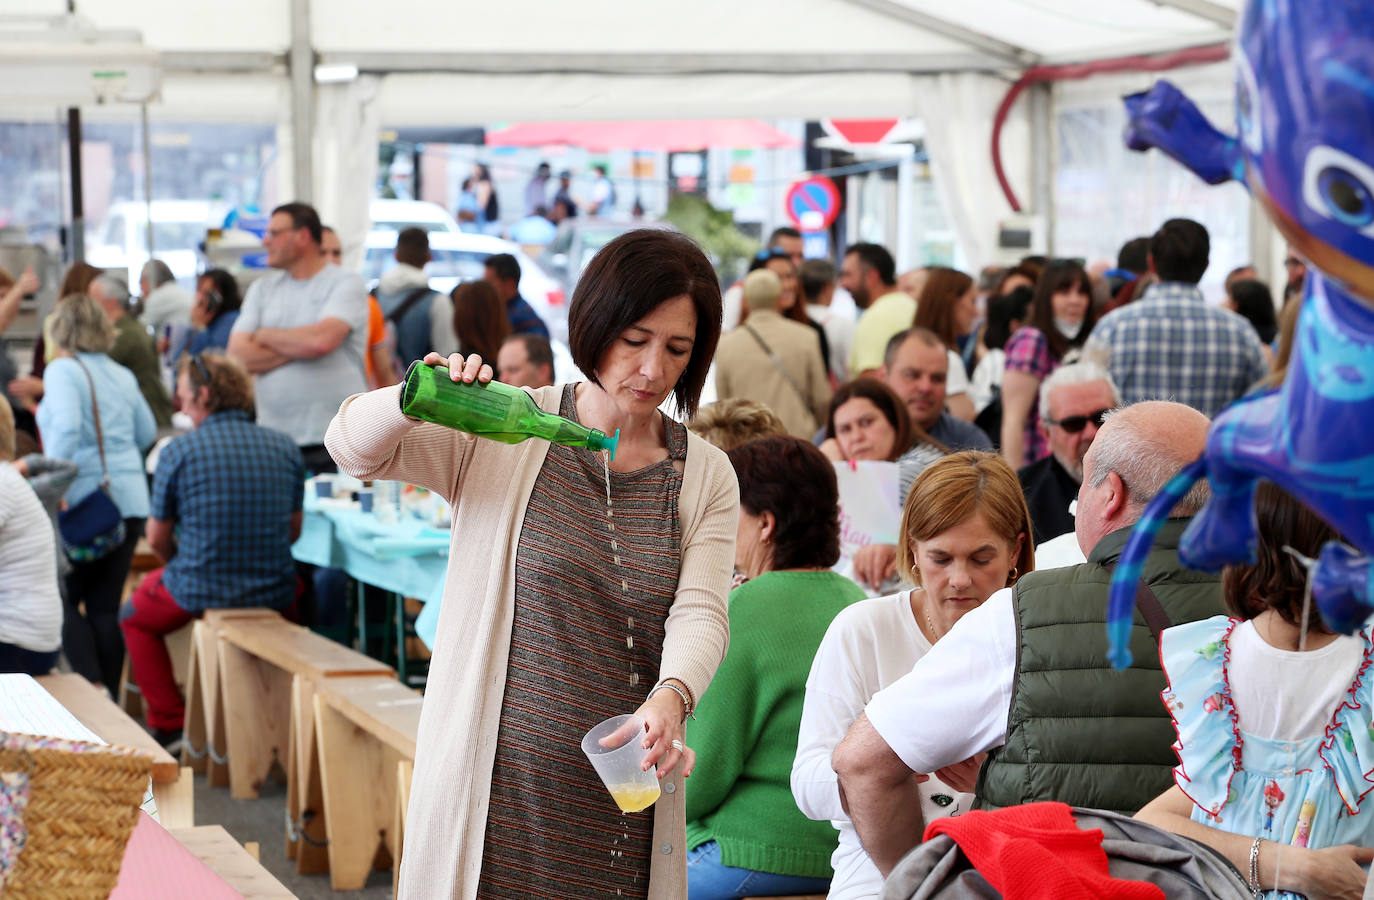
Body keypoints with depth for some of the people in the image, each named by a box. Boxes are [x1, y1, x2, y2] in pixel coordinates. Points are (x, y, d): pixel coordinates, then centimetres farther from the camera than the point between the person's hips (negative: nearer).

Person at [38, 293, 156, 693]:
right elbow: (147, 433, 21)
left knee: (62, 597, 5)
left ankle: (92, 686, -11)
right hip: (131, 500, 6)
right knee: (106, 604, 10)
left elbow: (66, 428, -21)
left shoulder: (62, 371, -6)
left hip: (84, 501, -6)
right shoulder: (123, 375, 13)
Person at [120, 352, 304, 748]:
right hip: (276, 593, 4)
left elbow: (157, 538, -2)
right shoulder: (285, 448, 1)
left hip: (200, 592, -3)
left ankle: (169, 725, 21)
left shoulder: (178, 451, -10)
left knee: (134, 618, 27)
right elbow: (293, 530, 10)